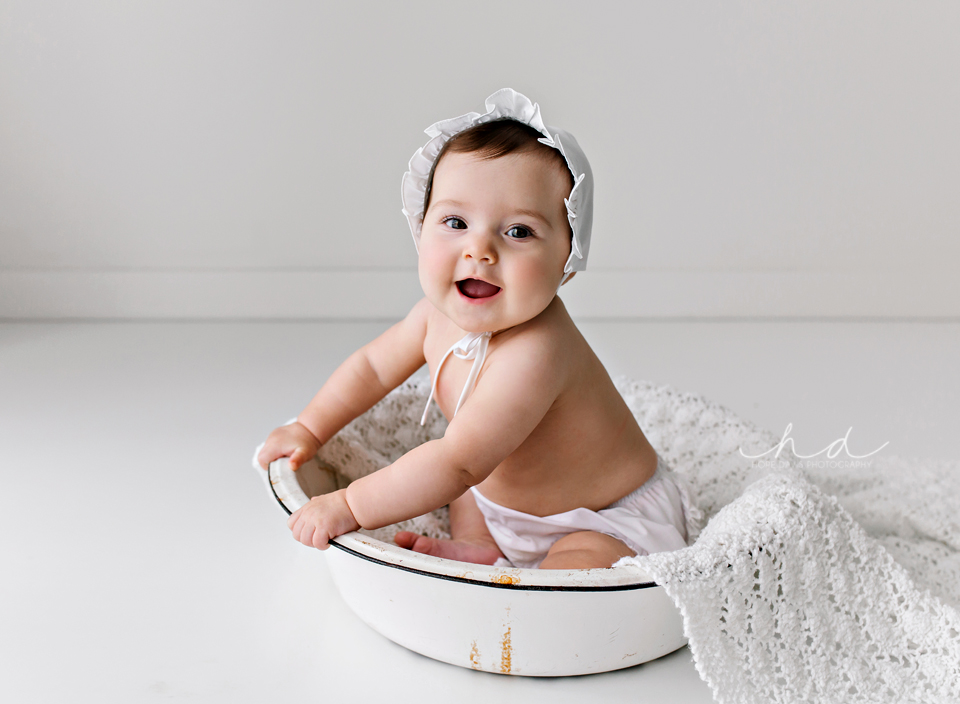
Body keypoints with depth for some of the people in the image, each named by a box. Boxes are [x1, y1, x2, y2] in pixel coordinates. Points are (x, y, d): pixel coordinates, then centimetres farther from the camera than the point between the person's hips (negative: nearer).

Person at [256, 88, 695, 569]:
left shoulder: (532, 352, -39)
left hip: (611, 520, -8)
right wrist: (309, 429, 3)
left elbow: (457, 464, -38)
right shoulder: (441, 313, -12)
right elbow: (373, 366, 7)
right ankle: (478, 547, 7)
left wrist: (349, 506, -34)